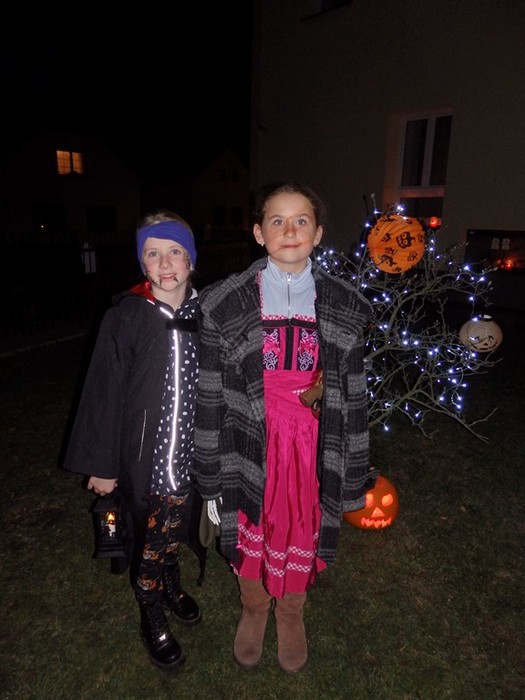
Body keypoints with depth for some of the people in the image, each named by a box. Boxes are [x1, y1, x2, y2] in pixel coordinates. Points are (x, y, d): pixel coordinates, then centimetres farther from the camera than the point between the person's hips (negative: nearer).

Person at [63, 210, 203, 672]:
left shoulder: (204, 311, -5)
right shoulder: (125, 316, -14)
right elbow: (104, 392, -10)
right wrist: (101, 464, -6)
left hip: (191, 452, 3)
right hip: (143, 455, -3)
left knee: (175, 528, 24)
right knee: (149, 539, 15)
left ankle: (171, 583, 54)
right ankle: (152, 617, 43)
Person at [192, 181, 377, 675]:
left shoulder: (345, 306, -3)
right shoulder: (224, 304, -9)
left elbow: (354, 394, 2)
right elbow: (210, 395, -5)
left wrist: (354, 475, 5)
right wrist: (212, 479, -2)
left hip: (313, 449, 1)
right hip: (251, 450, -1)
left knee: (302, 536, 19)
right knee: (249, 539, 18)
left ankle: (291, 615, 51)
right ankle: (253, 610, 52)